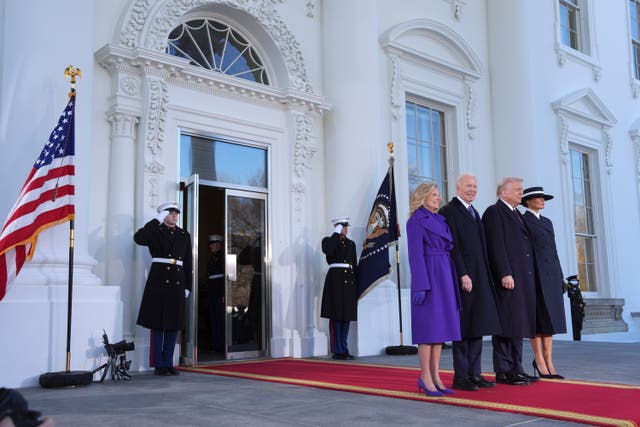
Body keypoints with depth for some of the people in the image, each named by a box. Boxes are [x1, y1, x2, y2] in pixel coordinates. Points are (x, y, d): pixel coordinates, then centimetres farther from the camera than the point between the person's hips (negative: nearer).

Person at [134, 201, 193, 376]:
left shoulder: (184, 235, 15)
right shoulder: (155, 231, 4)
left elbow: (188, 263, 14)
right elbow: (138, 238, -19)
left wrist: (188, 287, 8)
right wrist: (158, 221, -15)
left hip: (177, 283, 4)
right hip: (158, 281, -4)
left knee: (173, 325, 6)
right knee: (157, 324, 0)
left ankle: (168, 363, 15)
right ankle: (159, 365, 7)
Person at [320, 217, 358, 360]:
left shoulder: (351, 243, 18)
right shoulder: (329, 240, 3)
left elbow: (355, 265, 17)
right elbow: (327, 250, -23)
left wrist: (356, 284, 11)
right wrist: (336, 233, -14)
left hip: (349, 280, 6)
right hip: (336, 280, -6)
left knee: (346, 317, 7)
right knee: (336, 317, -4)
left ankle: (343, 349, 14)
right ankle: (337, 351, 0)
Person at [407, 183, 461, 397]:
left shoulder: (440, 220, 19)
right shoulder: (416, 220, -5)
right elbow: (416, 254, -12)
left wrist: (452, 281, 15)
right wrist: (421, 286, -19)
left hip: (444, 276, 8)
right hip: (428, 275, -8)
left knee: (441, 325, 6)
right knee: (429, 325, -7)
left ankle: (435, 376, 9)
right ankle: (425, 377, -2)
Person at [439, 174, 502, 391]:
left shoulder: (473, 212, 20)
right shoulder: (449, 211, -7)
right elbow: (453, 246, -14)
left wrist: (486, 276, 15)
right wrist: (463, 275, -19)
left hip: (480, 277, 9)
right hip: (464, 277, -8)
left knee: (477, 327, 9)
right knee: (464, 327, -4)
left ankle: (474, 374, 16)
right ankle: (461, 377, 3)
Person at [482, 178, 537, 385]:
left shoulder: (517, 214, 22)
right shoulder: (494, 212, -5)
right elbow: (496, 246, -14)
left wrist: (529, 277, 16)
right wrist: (505, 274, -21)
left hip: (524, 278, 9)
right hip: (508, 278, -9)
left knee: (518, 323, 11)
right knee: (507, 324, -6)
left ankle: (515, 368, 17)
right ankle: (503, 371, 0)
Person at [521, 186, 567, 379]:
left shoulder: (547, 222, 19)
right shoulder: (522, 221, -3)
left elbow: (553, 250, 19)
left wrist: (559, 275, 14)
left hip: (551, 275, 7)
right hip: (534, 274, -7)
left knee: (550, 319, 5)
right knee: (538, 319, -4)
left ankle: (548, 363, 9)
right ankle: (540, 362, 2)